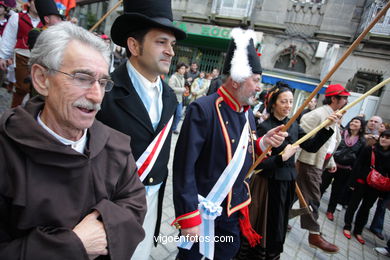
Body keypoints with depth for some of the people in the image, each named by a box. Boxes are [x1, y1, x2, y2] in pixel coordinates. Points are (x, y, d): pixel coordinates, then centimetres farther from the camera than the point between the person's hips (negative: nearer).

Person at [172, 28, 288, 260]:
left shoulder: (248, 114, 3)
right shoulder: (203, 110, -22)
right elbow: (184, 166, -23)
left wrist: (263, 143, -8)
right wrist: (189, 217, -21)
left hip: (235, 209, 7)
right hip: (202, 208, -7)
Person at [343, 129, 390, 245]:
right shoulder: (369, 149, -6)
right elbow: (358, 165, -7)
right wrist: (353, 182, -11)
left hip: (376, 187, 3)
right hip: (362, 182, -3)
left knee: (366, 208, 13)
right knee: (353, 205, 5)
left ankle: (358, 231, 25)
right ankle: (347, 227, 20)